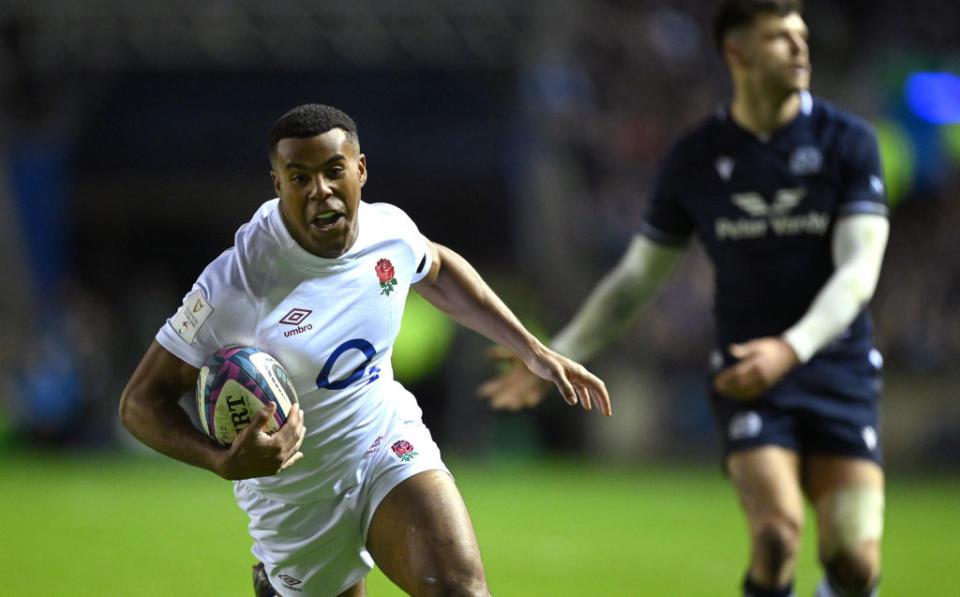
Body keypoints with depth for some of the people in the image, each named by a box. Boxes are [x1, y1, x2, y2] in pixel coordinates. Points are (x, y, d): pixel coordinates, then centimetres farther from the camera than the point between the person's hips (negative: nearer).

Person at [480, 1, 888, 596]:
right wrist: (556, 359, 8)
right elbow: (636, 279, 13)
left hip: (840, 369, 0)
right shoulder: (694, 160, 2)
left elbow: (859, 271, -12)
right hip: (748, 379, 0)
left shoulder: (848, 141, -3)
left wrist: (791, 348, -28)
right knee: (777, 535, -23)